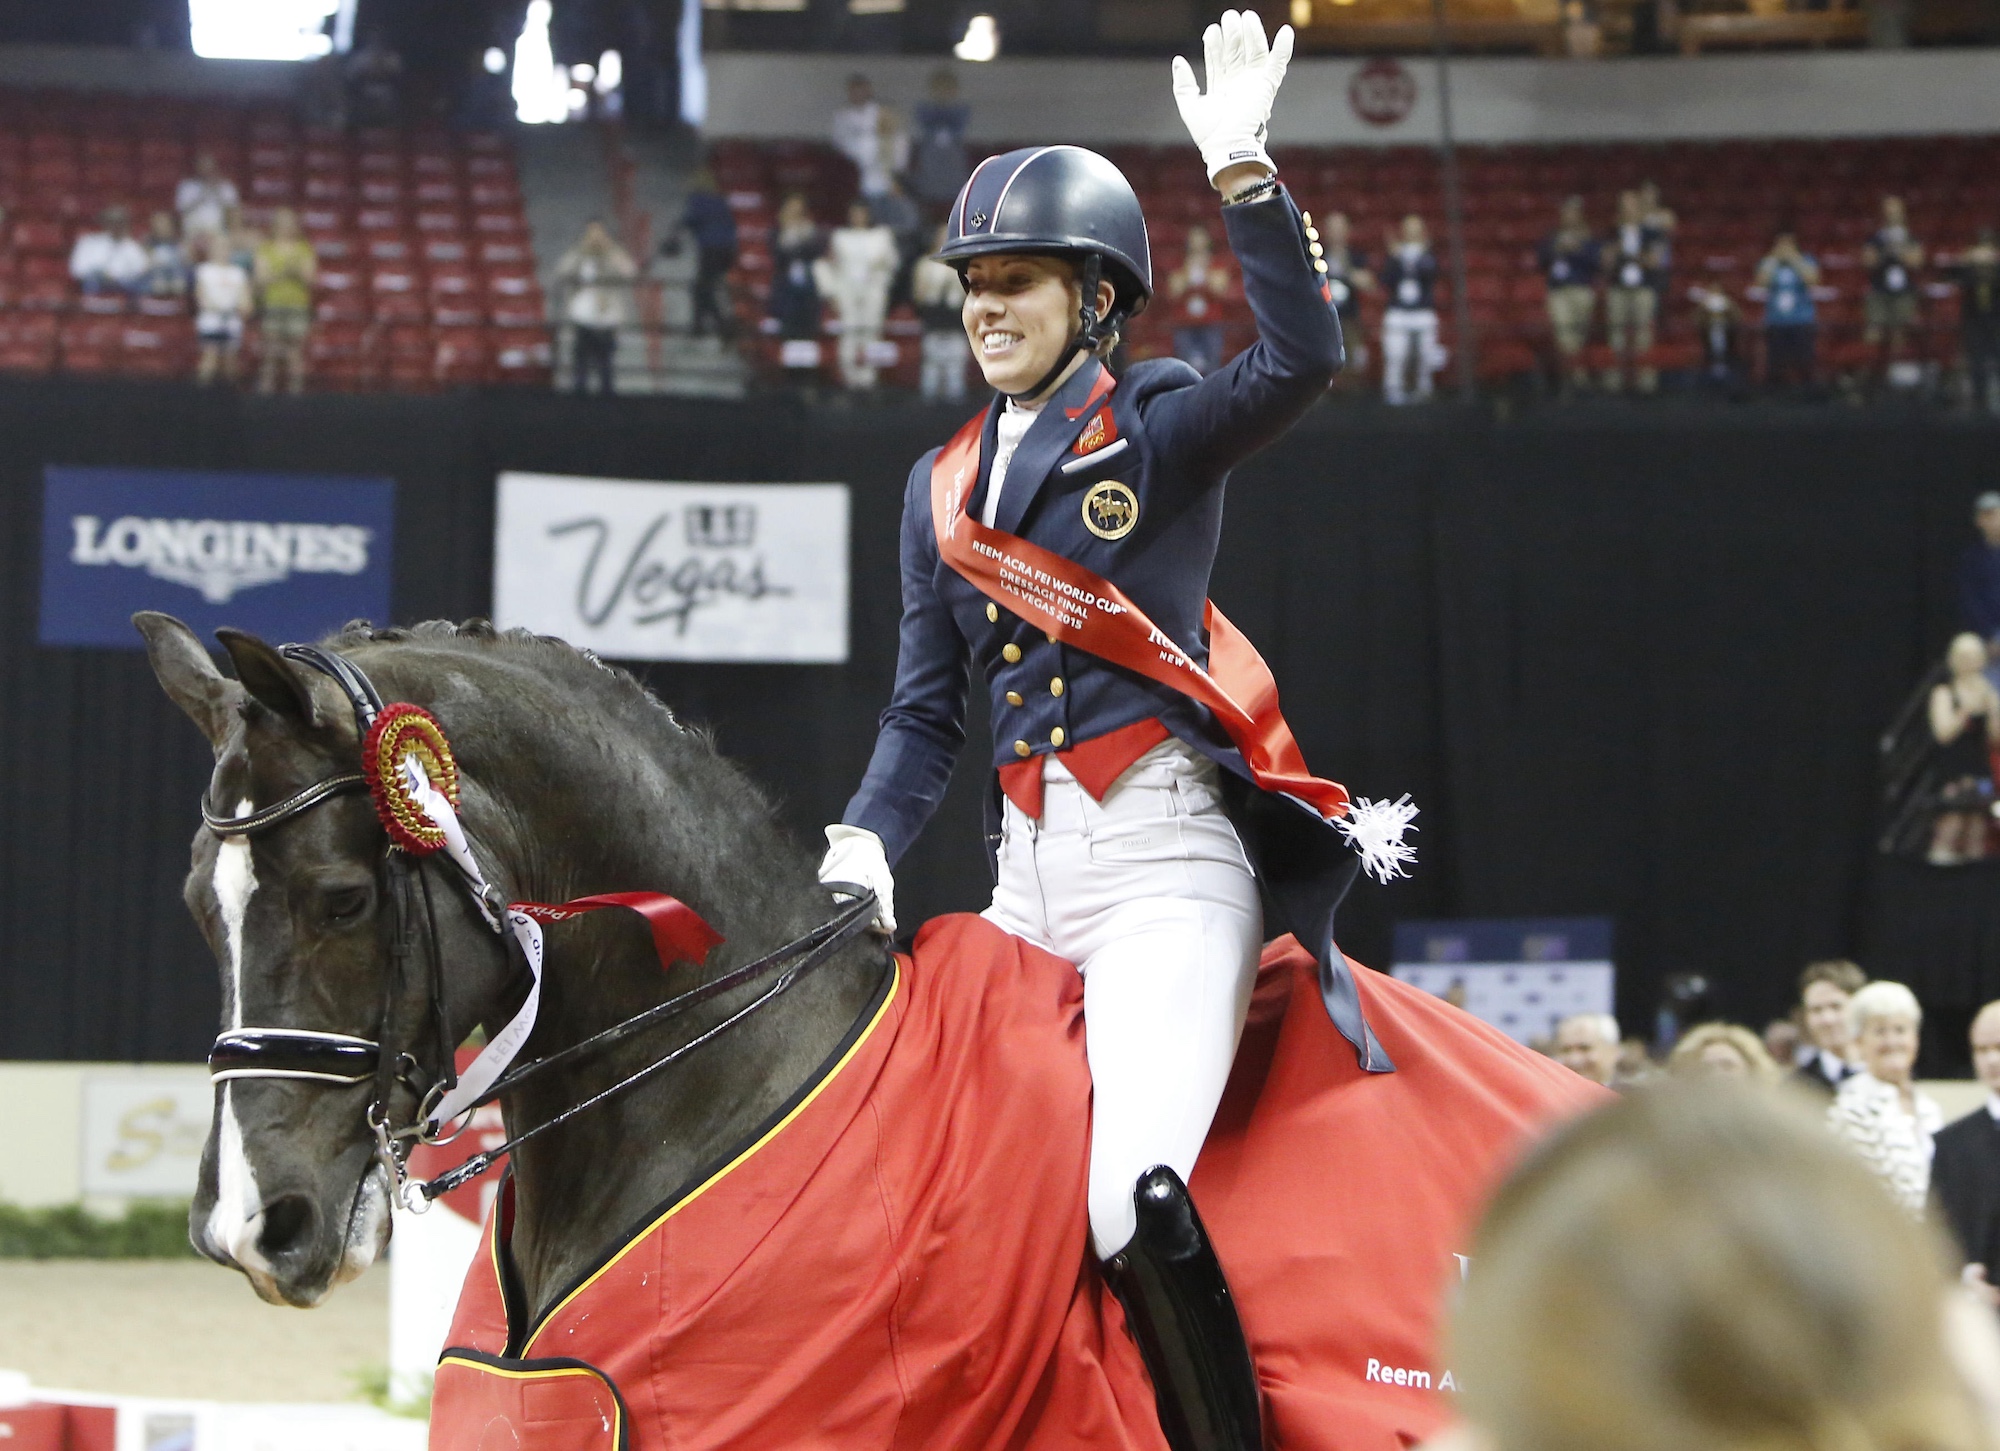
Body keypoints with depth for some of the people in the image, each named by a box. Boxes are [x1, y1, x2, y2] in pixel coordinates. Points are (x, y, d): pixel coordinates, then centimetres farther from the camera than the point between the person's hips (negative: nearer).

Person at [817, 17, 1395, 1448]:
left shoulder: (1158, 424, 0)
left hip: (1162, 857, -7)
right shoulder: (942, 488, 17)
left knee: (1131, 1197, -25)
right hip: (1027, 870, 7)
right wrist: (868, 845, -1)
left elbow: (1300, 359, -21)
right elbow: (928, 709, 16)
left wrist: (1244, 168, -28)